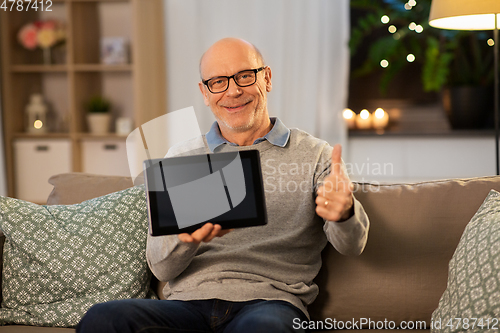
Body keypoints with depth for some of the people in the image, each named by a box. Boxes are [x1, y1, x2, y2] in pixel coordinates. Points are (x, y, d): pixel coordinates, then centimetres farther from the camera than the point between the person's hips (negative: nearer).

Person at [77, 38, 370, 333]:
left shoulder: (314, 154, 10)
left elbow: (351, 246, -4)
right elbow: (162, 268, 7)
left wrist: (344, 213, -29)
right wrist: (184, 238, -18)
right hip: (188, 302, 3)